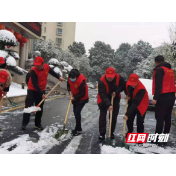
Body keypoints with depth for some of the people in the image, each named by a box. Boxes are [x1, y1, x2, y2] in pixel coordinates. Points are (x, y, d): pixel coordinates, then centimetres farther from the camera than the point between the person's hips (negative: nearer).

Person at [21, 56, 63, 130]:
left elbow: (52, 72, 13)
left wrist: (59, 77, -2)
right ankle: (24, 123, 4)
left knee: (40, 108, 10)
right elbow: (35, 84, -27)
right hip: (32, 90, -5)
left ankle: (37, 124, 21)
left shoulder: (47, 67, -10)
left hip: (42, 90, 5)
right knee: (28, 106, -7)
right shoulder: (33, 71, -25)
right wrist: (41, 94, -31)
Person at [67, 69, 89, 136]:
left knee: (77, 112, -15)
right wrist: (70, 90, -9)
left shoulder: (81, 81, -33)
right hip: (75, 98, 8)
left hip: (82, 99, -8)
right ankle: (78, 128, 30)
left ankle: (79, 129, 0)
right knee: (75, 112, 14)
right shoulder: (70, 78, -10)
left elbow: (83, 93, -26)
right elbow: (68, 84, 10)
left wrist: (75, 98, -26)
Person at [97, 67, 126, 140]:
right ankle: (102, 133, -2)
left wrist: (116, 92, -22)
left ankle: (111, 132, 21)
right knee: (102, 115, -8)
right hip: (103, 99, -3)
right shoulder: (101, 81, -30)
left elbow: (123, 86, -4)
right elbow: (103, 95, -34)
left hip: (115, 98, 3)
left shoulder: (119, 78, -21)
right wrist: (109, 105, -44)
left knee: (114, 116, 6)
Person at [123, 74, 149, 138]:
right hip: (132, 103, 6)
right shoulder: (128, 83, -17)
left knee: (139, 122, -10)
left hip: (141, 105, -6)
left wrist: (127, 114, -47)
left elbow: (135, 103, -43)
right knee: (129, 119, 7)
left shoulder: (141, 89, -38)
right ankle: (130, 131, 32)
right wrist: (128, 96, -8)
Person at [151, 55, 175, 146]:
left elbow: (158, 85, -19)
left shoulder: (159, 70, -9)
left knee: (159, 118, -5)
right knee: (167, 118, 9)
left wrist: (155, 98, -21)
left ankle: (157, 139, -2)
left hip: (163, 97, -8)